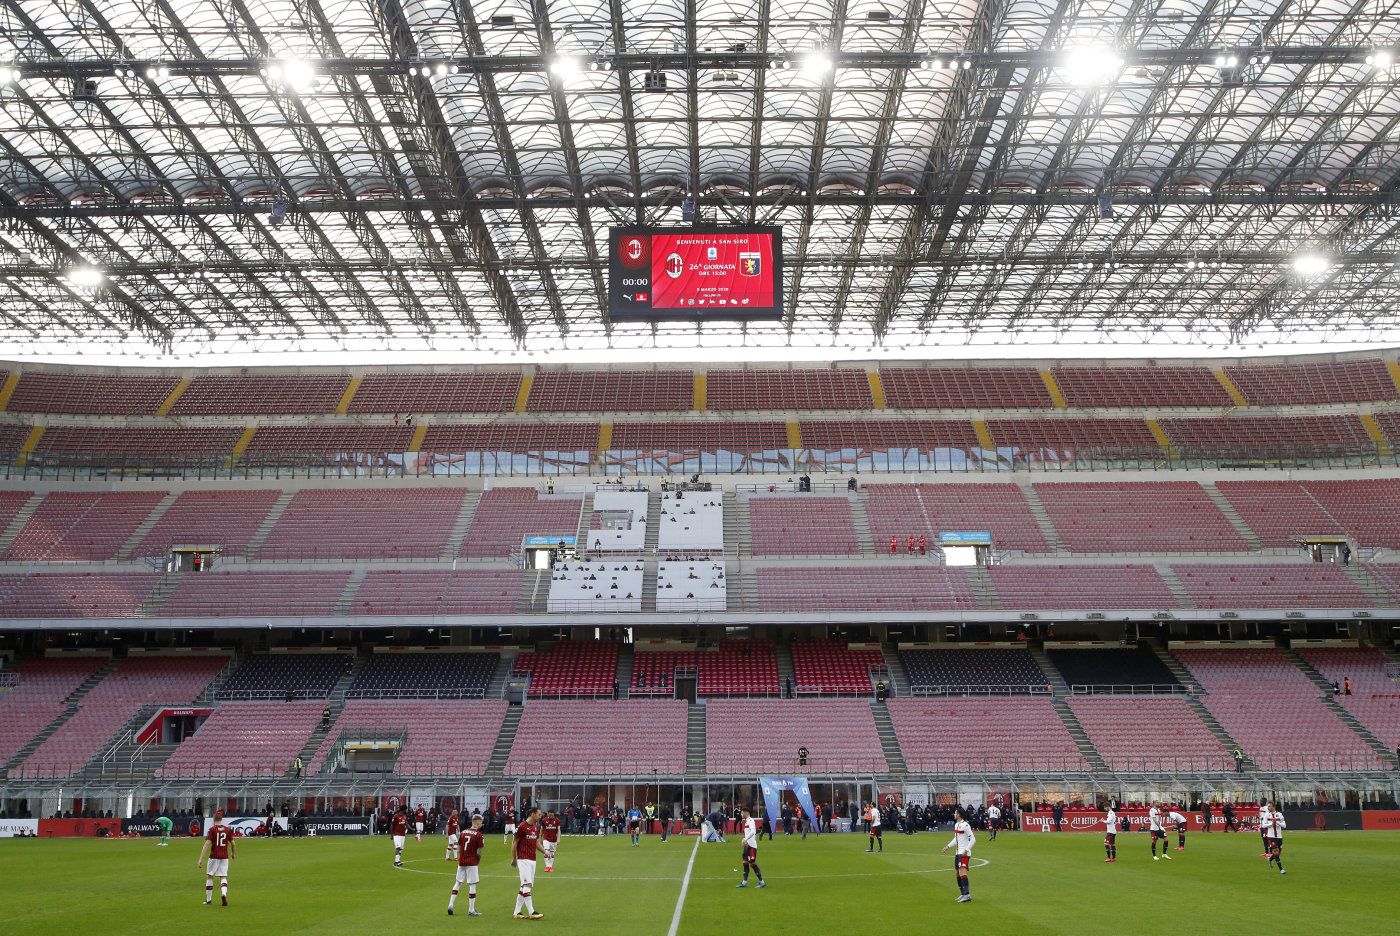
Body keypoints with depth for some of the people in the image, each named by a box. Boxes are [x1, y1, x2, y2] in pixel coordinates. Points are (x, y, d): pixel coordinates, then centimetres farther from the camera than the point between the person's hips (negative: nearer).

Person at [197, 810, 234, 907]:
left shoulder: (212, 829, -7)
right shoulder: (228, 829, 4)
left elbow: (207, 845, -15)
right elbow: (232, 843, 10)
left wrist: (201, 859, -17)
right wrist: (233, 853, 28)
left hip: (214, 856, -3)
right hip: (225, 857, 3)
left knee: (209, 876, 13)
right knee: (223, 877, 6)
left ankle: (208, 899, 19)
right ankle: (224, 893, -21)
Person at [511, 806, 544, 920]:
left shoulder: (536, 828, 12)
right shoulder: (522, 826, -11)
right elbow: (514, 843, -7)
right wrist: (513, 859, -4)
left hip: (532, 860, 8)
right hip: (523, 860, -8)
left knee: (524, 887, 10)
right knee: (527, 884, -13)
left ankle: (517, 912, 16)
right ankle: (531, 912, -15)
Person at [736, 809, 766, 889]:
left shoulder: (750, 820, -14)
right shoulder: (746, 821, 16)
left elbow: (753, 831, -29)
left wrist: (746, 839, -33)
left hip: (751, 845, -10)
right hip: (747, 845, 10)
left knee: (753, 863, -7)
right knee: (745, 863, 10)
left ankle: (762, 882, 0)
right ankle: (744, 882, 17)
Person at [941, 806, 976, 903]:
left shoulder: (965, 825, -15)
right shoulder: (956, 825, 13)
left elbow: (973, 839, -16)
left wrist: (966, 850, -22)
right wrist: (948, 846, 21)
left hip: (964, 853, -9)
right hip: (958, 852, 9)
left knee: (962, 871, -20)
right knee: (957, 872, 12)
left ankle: (967, 895, -24)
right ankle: (963, 894, 22)